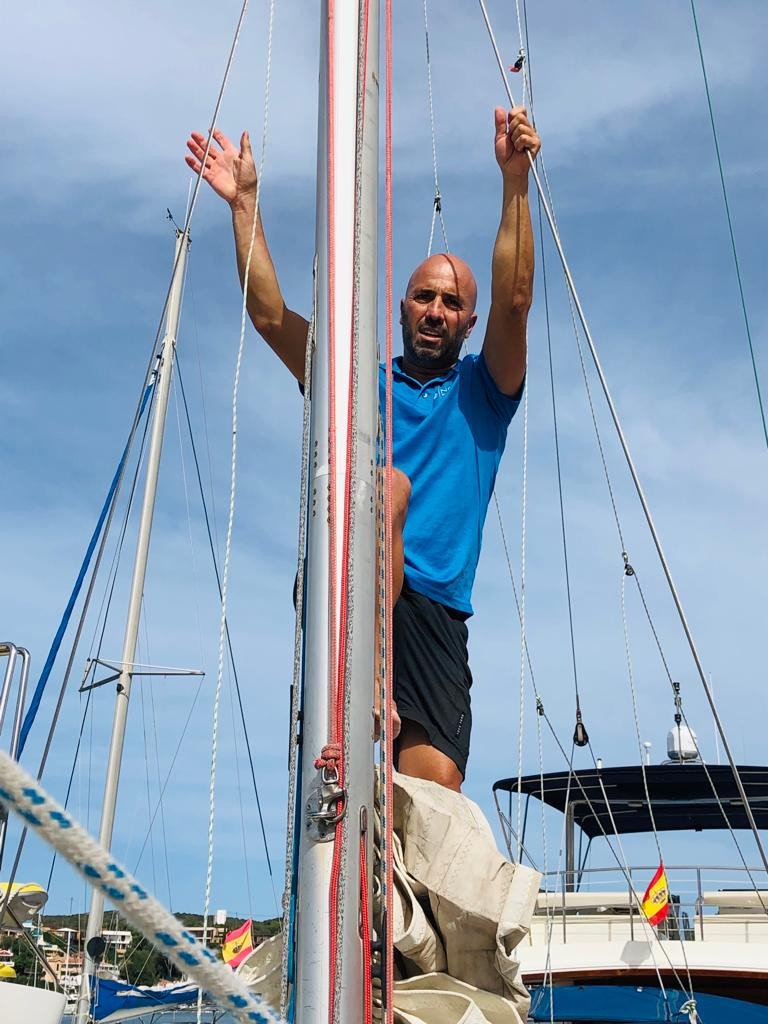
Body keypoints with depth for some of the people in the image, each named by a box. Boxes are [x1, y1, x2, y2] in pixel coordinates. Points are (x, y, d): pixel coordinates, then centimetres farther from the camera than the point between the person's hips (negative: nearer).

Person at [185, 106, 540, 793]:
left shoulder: (482, 392, 19)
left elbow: (514, 301, 2)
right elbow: (270, 315, 13)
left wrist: (515, 181, -8)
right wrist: (245, 202, 8)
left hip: (434, 609, 0)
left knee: (437, 787, -17)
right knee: (386, 484, -32)